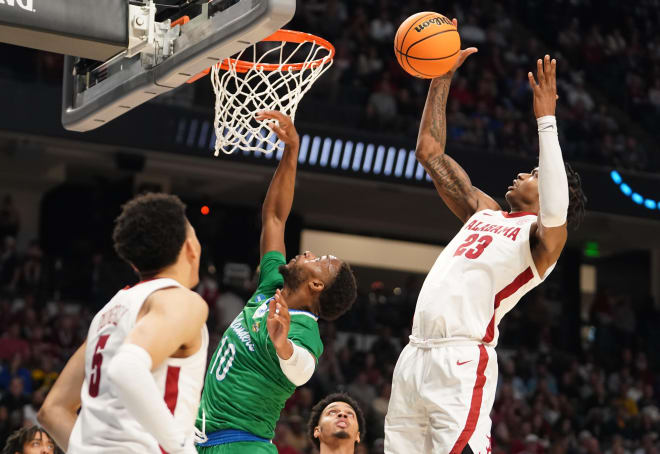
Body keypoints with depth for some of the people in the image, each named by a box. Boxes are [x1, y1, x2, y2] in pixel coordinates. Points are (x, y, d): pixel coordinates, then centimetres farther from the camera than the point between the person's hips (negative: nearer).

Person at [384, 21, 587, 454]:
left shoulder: (543, 237, 1)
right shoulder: (486, 213, 23)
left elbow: (555, 212, -24)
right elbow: (430, 152, 27)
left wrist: (546, 119, -24)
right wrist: (441, 79, 21)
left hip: (462, 362, -8)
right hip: (415, 355, 8)